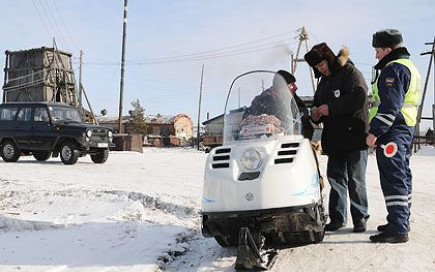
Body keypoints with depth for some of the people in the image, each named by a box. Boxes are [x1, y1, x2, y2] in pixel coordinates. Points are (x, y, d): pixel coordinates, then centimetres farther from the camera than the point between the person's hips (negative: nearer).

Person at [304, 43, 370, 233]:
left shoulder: (350, 72, -3)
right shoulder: (323, 82, 21)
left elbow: (359, 97, -18)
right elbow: (317, 103, 28)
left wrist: (331, 108, -18)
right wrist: (315, 115, 4)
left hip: (354, 136, -7)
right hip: (333, 137, 7)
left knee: (355, 181, -3)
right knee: (335, 179, 7)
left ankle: (360, 217, 9)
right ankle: (337, 218, 14)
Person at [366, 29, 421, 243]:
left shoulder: (393, 69, -13)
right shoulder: (409, 66, 21)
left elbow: (390, 106, -22)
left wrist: (374, 131, -22)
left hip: (392, 130, -11)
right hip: (407, 128, 11)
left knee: (393, 178, -11)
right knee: (402, 175, 16)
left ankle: (398, 229, -11)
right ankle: (402, 220, 26)